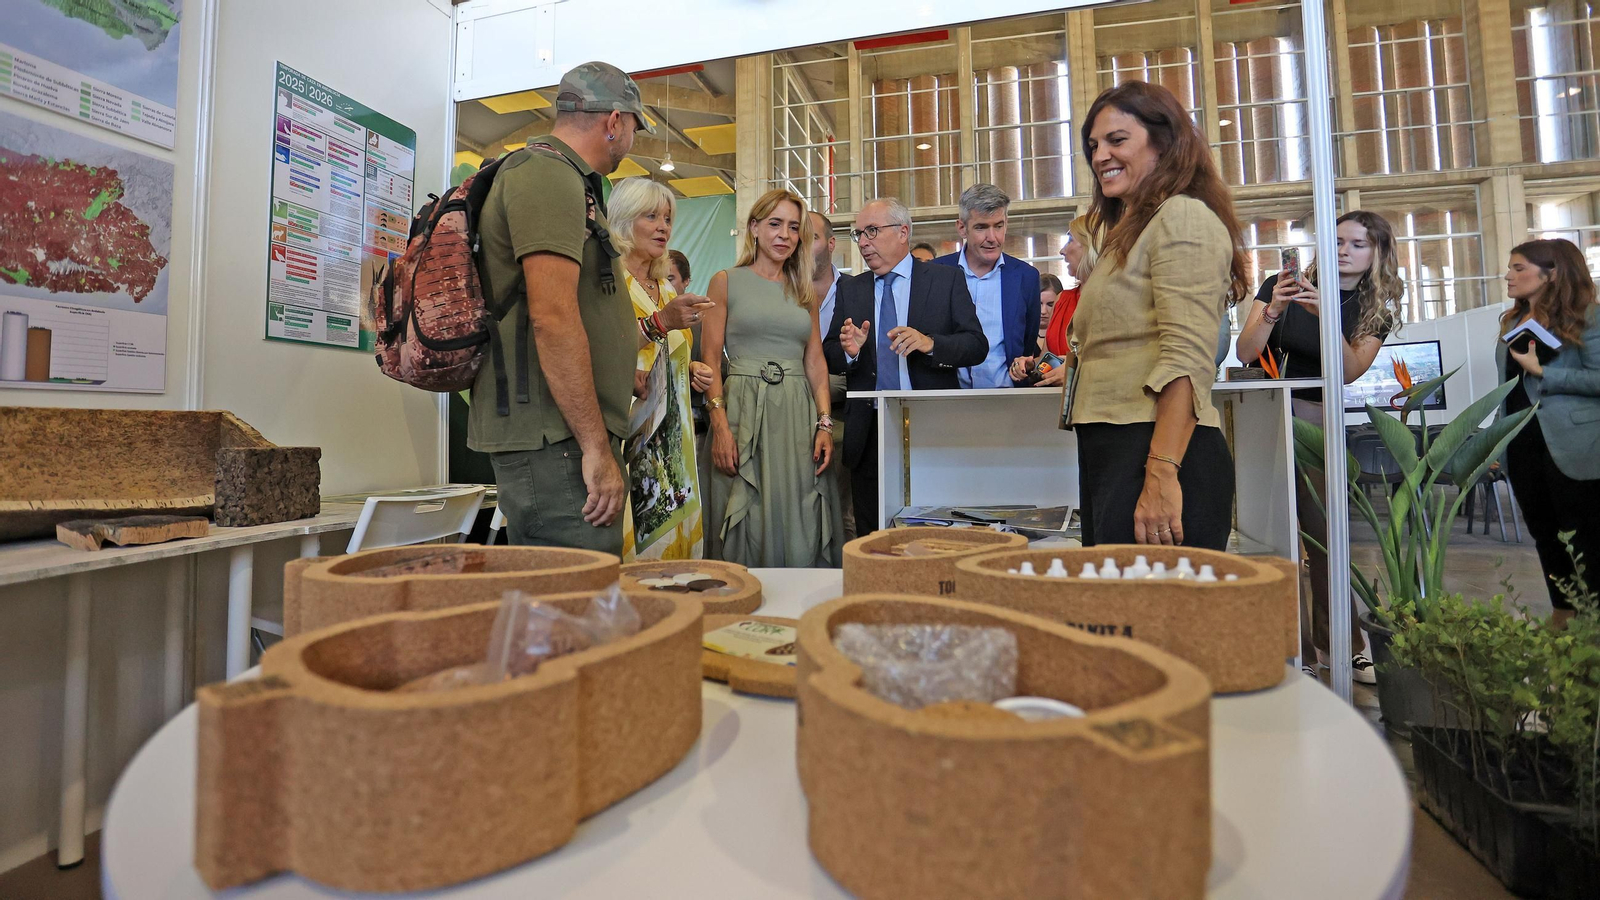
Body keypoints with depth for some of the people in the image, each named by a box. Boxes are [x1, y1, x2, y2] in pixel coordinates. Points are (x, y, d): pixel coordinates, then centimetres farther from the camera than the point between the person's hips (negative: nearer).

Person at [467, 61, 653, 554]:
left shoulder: (563, 179, 25)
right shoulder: (549, 176, -9)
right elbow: (553, 318, -21)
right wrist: (597, 448, -21)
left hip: (564, 436, 11)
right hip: (556, 438, -10)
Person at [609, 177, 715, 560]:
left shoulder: (666, 289, 19)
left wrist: (690, 369, 9)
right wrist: (658, 323, -25)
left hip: (669, 438, 7)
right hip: (629, 439, -7)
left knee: (669, 537, 7)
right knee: (627, 544, -8)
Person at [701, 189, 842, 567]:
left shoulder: (803, 291, 16)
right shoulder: (727, 281, 5)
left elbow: (816, 362, 13)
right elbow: (710, 359, -2)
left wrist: (825, 424, 0)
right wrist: (720, 426, -13)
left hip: (798, 415, 4)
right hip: (744, 410, -3)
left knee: (801, 530, 4)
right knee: (749, 527, -1)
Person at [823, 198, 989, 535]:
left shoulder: (946, 280, 3)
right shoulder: (849, 289, 12)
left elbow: (977, 345, -3)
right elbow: (829, 358, 7)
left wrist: (930, 343, -21)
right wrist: (848, 351, -15)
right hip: (868, 435, 3)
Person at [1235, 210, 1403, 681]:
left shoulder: (1377, 308, 8)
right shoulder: (1282, 286, 3)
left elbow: (1349, 372, -9)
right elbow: (1245, 352, -5)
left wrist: (1325, 315, -20)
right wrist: (1272, 311, -21)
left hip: (1318, 420, 1)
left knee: (1323, 532, -4)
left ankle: (1336, 644, 8)